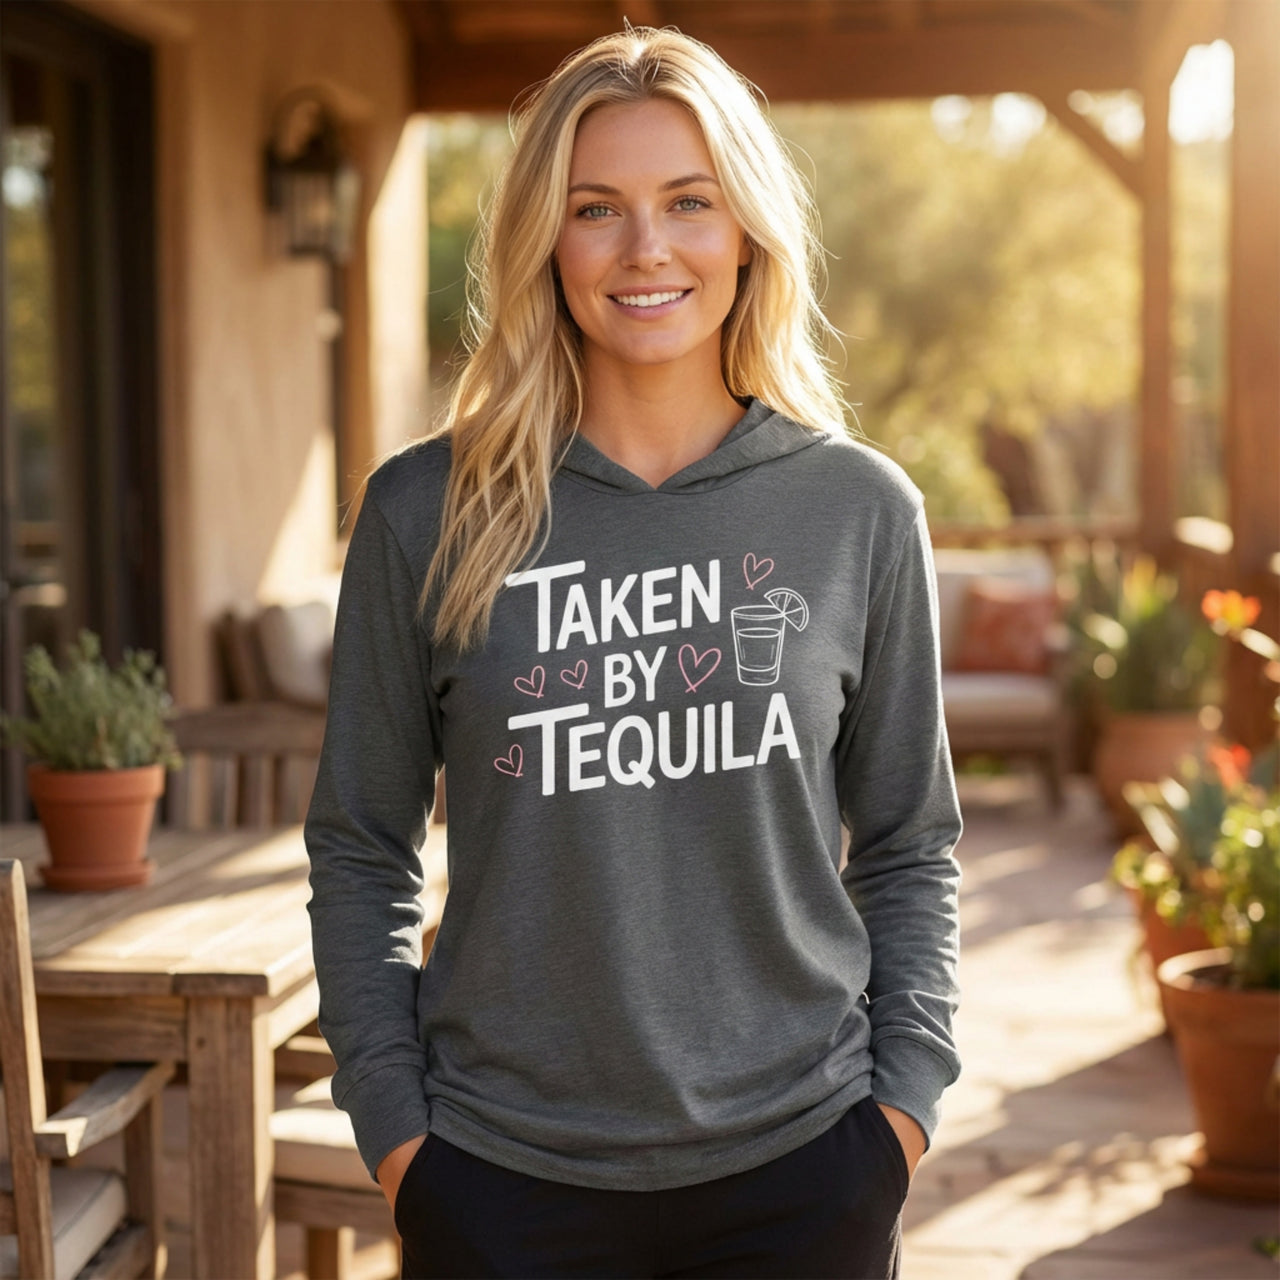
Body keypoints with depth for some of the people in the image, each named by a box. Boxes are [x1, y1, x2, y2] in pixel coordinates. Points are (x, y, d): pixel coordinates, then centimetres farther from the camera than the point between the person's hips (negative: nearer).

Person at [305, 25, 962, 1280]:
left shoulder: (860, 508, 0)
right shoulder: (426, 513, -4)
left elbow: (909, 844, 7)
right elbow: (358, 851, 3)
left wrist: (903, 1096, 0)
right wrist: (392, 1125, -2)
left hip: (801, 1168, 1)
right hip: (501, 1177, -1)